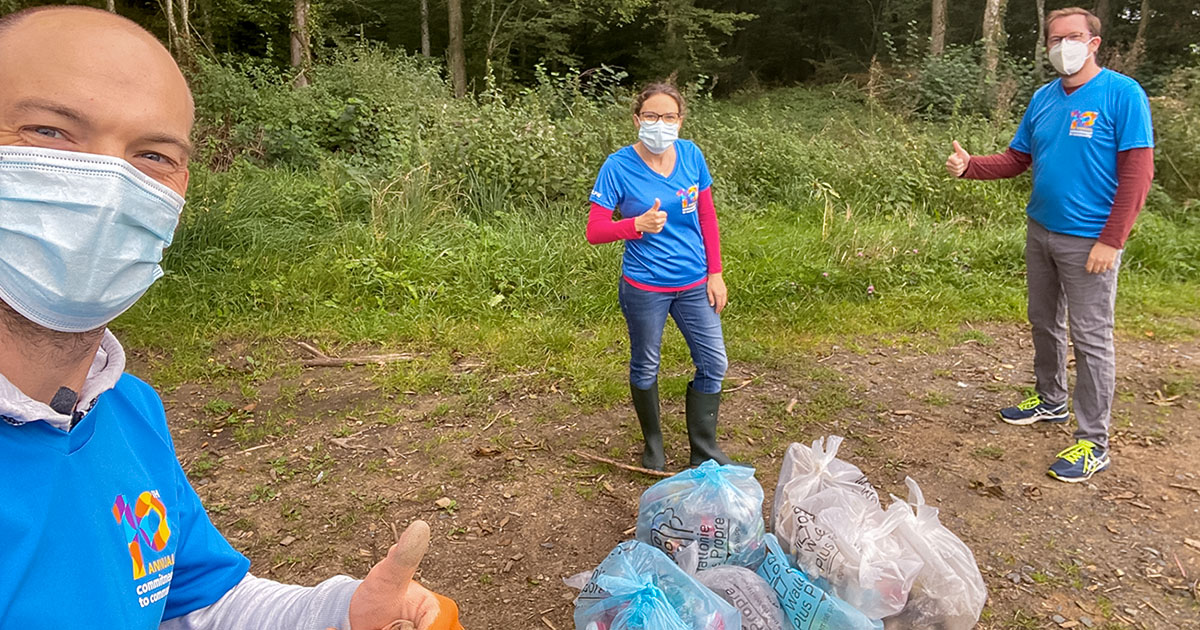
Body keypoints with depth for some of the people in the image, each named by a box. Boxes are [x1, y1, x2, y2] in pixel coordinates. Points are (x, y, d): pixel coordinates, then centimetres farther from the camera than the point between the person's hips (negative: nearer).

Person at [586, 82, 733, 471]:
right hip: (645, 288, -3)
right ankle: (653, 445, 36)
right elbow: (594, 231, -12)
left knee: (714, 365, 7)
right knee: (645, 368, 13)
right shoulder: (618, 167, -14)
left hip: (694, 283, 4)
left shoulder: (691, 155, -4)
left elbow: (707, 217, 5)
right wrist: (637, 224, -29)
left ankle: (704, 453, 26)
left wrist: (715, 273, 4)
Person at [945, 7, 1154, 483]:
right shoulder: (1043, 98, 8)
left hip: (1088, 242, -6)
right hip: (1040, 231, 7)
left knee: (1090, 339, -1)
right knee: (1044, 323, 18)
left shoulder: (1122, 94, -11)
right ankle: (1051, 401, 38)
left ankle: (1093, 442, 9)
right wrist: (969, 167, -9)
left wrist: (1110, 241, -19)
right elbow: (1016, 159, 10)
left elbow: (1138, 172, -14)